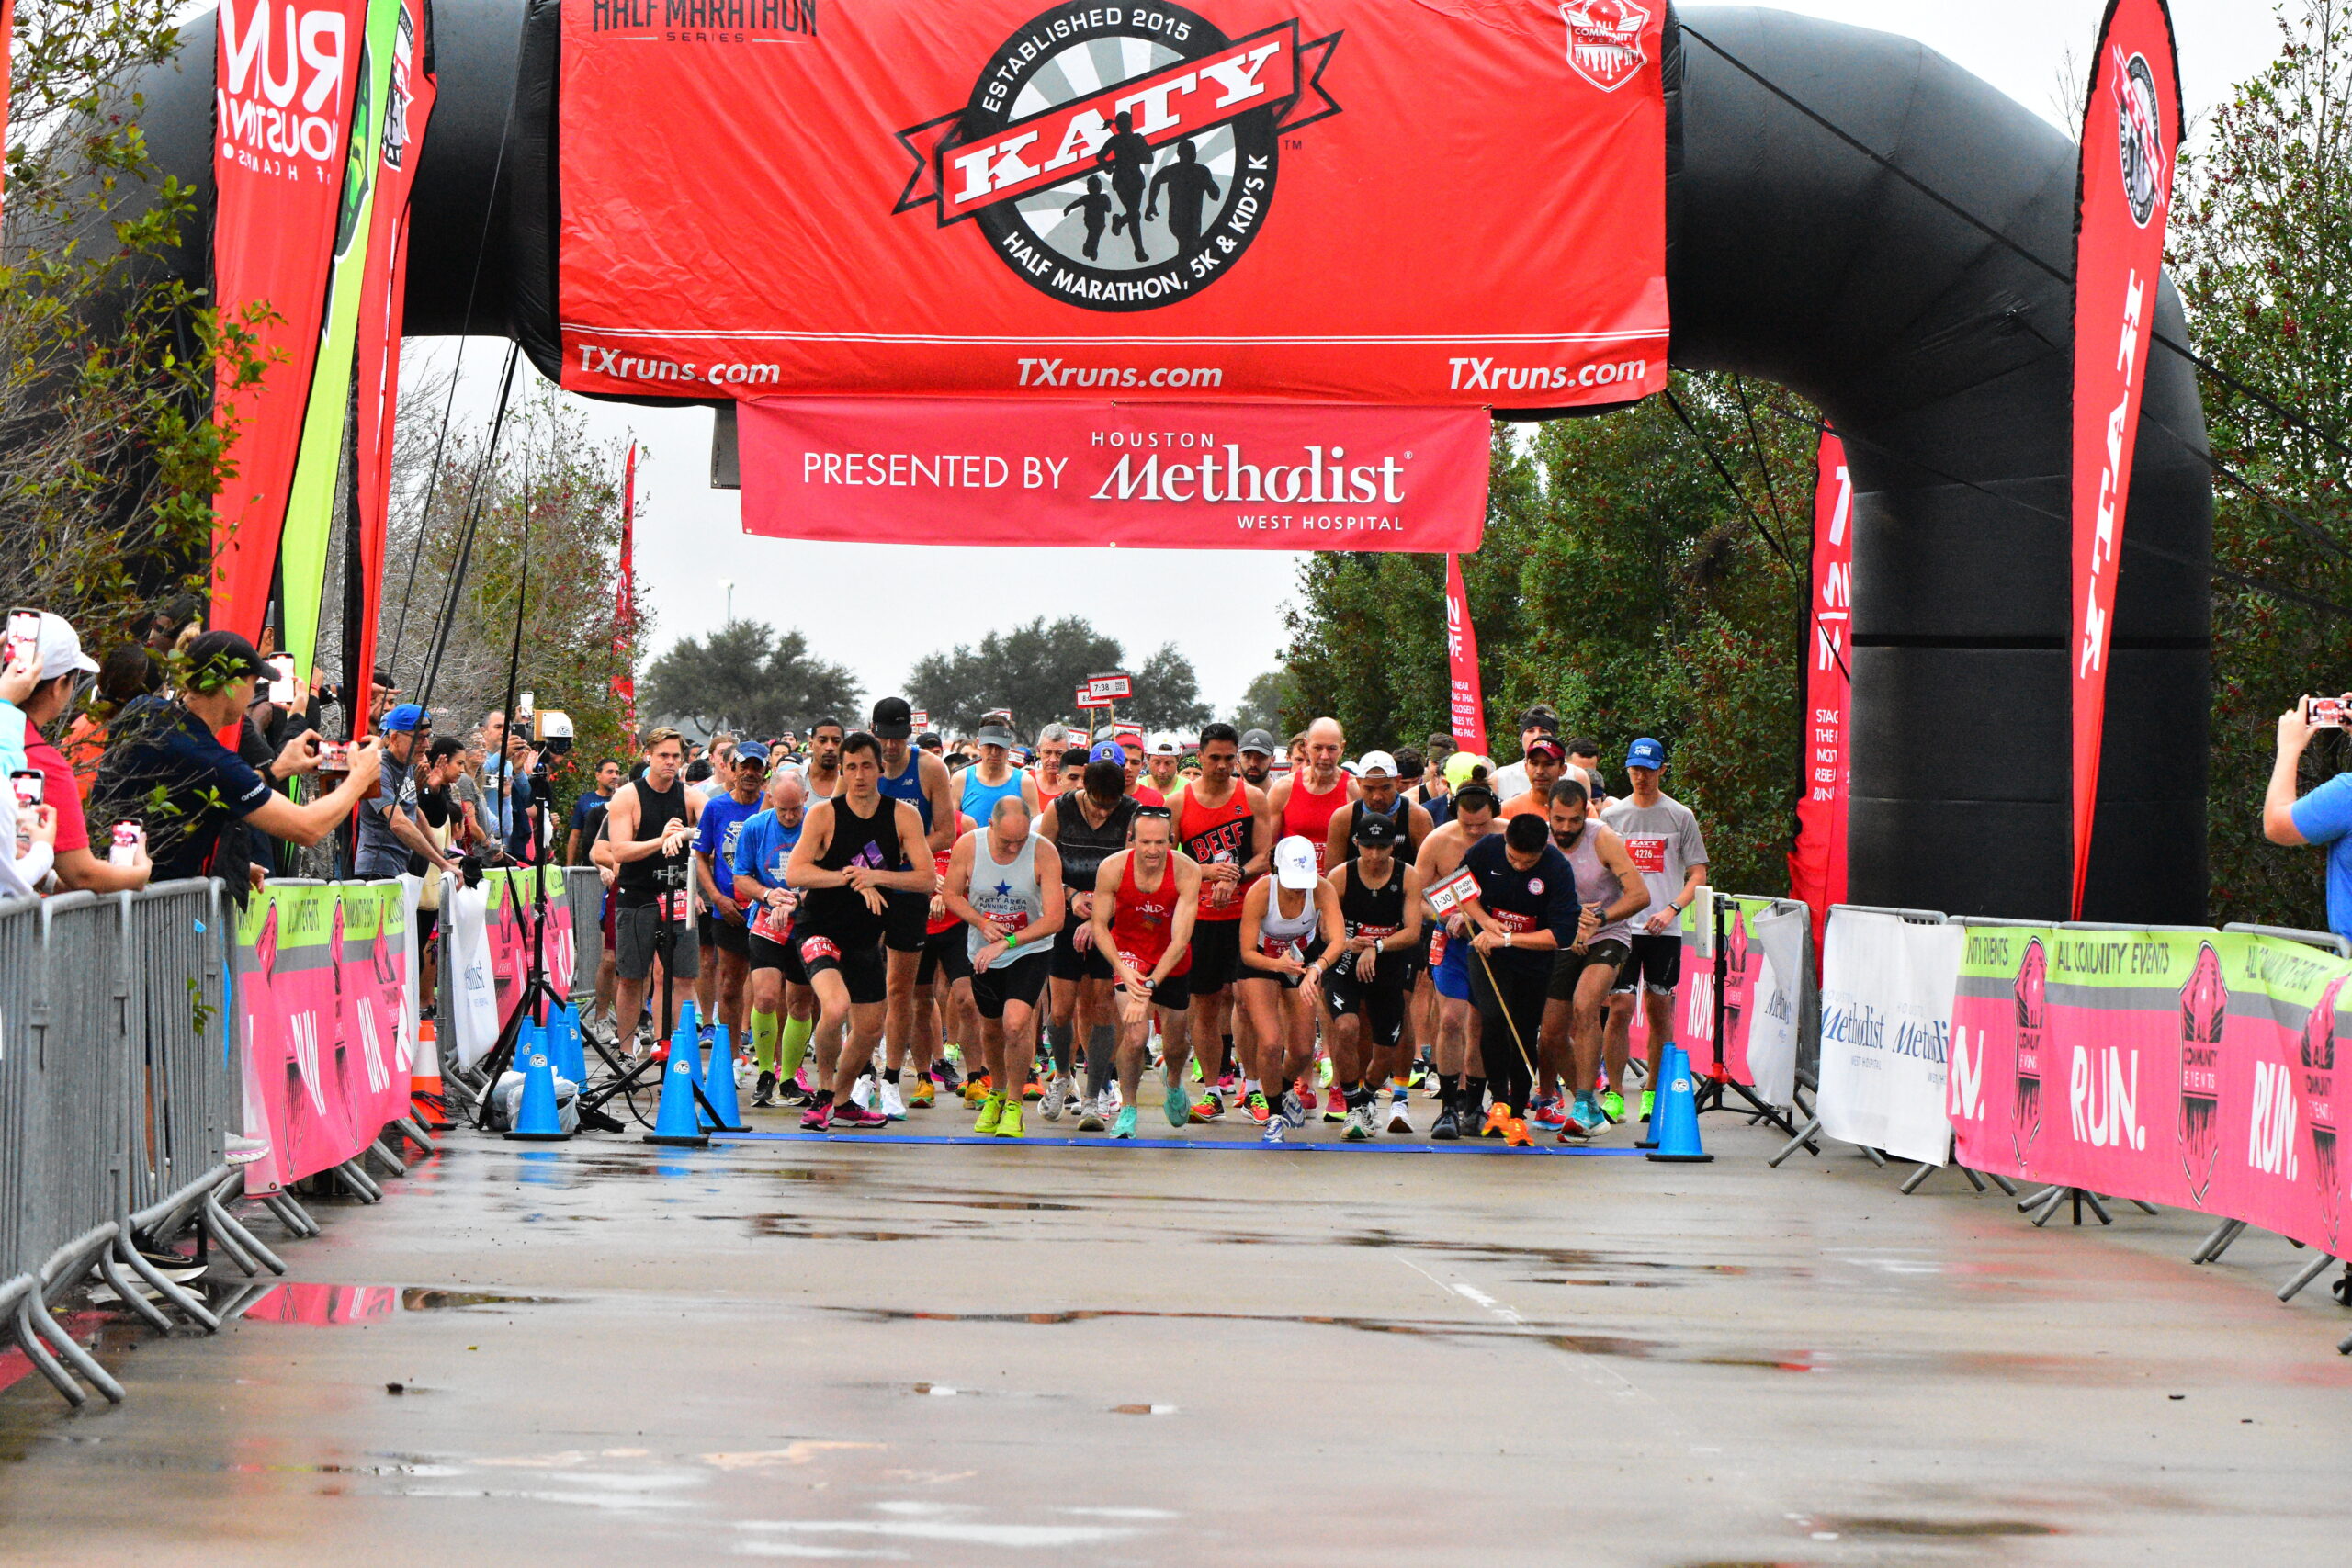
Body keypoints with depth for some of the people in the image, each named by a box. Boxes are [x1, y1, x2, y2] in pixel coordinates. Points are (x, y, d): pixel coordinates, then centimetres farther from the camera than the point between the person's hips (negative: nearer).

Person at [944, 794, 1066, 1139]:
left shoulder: (1044, 852, -22)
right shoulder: (968, 846, -16)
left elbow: (1054, 919, -23)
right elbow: (953, 895, 0)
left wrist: (1006, 942, -30)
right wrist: (982, 923, -18)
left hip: (1030, 951, -3)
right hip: (983, 954, 3)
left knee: (1016, 1023, -20)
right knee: (991, 1028, 14)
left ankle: (1014, 1105, -3)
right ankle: (997, 1092, 42)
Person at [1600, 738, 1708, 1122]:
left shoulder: (1680, 816, 4)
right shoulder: (1612, 815, 8)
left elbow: (1697, 874, 4)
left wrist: (1671, 910, -11)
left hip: (1664, 930, 0)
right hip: (1620, 927, 0)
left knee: (1659, 1011, 4)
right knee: (1619, 1008, -7)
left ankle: (1653, 1092, 14)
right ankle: (1613, 1095, -3)